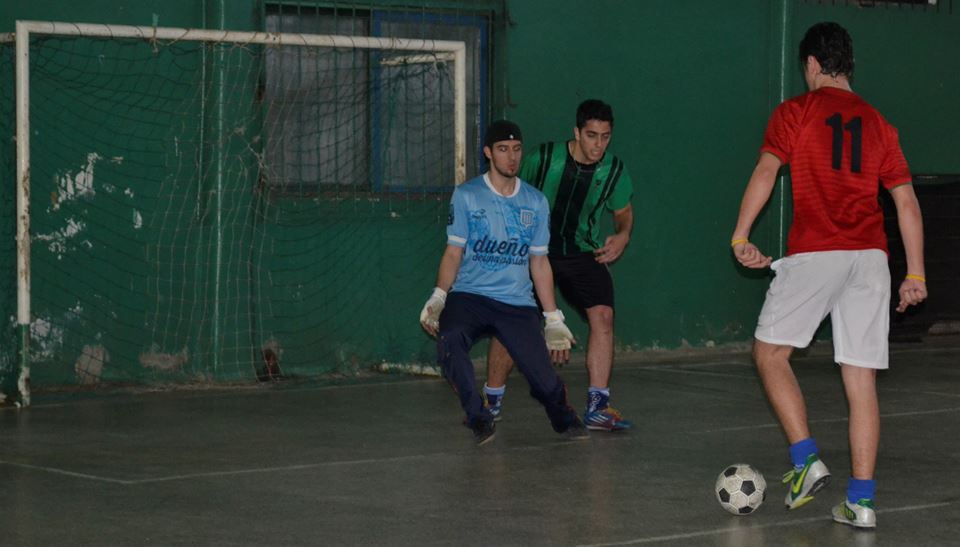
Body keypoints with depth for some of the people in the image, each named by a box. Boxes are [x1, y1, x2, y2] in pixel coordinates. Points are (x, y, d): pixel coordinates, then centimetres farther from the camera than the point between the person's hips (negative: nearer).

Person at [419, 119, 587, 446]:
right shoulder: (466, 195, 3)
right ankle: (479, 419, -15)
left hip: (518, 304, 2)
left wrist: (553, 318, 11)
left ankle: (561, 415, 26)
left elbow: (539, 262, 14)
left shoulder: (535, 202, 9)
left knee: (545, 380, -11)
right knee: (450, 342, -35)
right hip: (468, 297, -2)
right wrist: (438, 297, -13)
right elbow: (454, 251, 2)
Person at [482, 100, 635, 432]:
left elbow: (623, 211, 12)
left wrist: (623, 235, -8)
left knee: (603, 315, -16)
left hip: (583, 254, 2)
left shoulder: (614, 172, -6)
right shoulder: (544, 158, -13)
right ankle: (493, 401, 11)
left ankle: (597, 408, -10)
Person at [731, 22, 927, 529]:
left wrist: (740, 236, -9)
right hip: (871, 257, 4)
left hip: (815, 253, -4)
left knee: (770, 352, 11)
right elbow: (906, 200, 13)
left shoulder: (795, 112, 4)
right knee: (861, 379, 4)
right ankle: (861, 501, 1)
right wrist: (915, 273, 14)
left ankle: (806, 461, -2)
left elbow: (765, 171, -10)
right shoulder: (877, 123, 16)